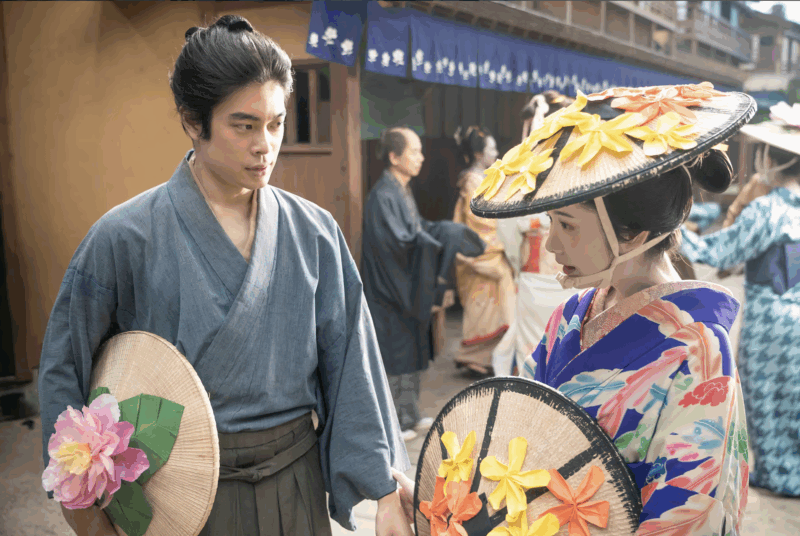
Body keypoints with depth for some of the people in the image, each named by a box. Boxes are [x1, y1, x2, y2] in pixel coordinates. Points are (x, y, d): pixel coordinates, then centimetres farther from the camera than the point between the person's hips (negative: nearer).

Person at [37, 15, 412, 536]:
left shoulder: (314, 232, -5)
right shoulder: (127, 238, -12)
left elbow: (350, 366, -4)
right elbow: (64, 371, -4)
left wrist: (387, 493, -5)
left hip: (295, 484, 3)